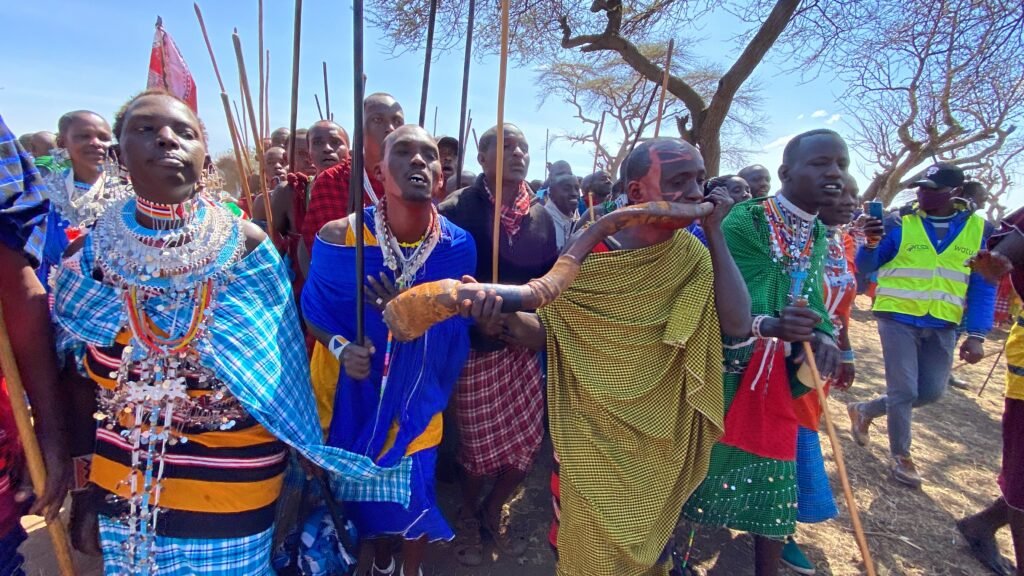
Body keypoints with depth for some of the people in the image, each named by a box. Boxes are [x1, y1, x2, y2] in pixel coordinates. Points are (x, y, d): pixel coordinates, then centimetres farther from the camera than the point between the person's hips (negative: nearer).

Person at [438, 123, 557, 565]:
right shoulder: (454, 211, -11)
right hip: (472, 347, -4)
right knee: (478, 446, 9)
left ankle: (493, 511, 40)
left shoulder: (540, 217, 4)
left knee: (528, 443, 9)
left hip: (521, 346, 5)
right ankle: (468, 517, 41)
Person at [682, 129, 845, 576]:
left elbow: (812, 298, 2)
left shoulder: (820, 236, 9)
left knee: (772, 468, 13)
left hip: (779, 372, 6)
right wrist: (768, 325, -42)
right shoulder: (744, 220, -15)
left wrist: (823, 336, -20)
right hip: (725, 364, -6)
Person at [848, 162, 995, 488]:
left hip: (942, 325, 4)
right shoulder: (901, 223, -5)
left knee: (932, 391, 8)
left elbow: (983, 286, 2)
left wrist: (977, 335, -6)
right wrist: (871, 244, -25)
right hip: (898, 318, -3)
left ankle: (865, 410, 29)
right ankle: (900, 456, 17)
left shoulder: (976, 228, 2)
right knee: (904, 390, -2)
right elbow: (866, 268, -3)